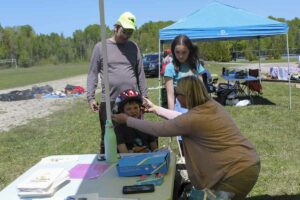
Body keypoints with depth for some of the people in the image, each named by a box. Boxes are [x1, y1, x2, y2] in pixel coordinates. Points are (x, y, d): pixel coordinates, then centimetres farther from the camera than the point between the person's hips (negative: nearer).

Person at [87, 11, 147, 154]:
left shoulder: (133, 47, 8)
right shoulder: (100, 47, 1)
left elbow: (140, 73, 10)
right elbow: (93, 74, 0)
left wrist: (144, 96, 8)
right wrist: (90, 97, -8)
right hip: (109, 102, -2)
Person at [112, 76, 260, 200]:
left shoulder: (194, 119, -21)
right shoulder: (212, 105, 4)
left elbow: (157, 129, -10)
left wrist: (127, 120, 2)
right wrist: (156, 109, 25)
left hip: (239, 172, -9)